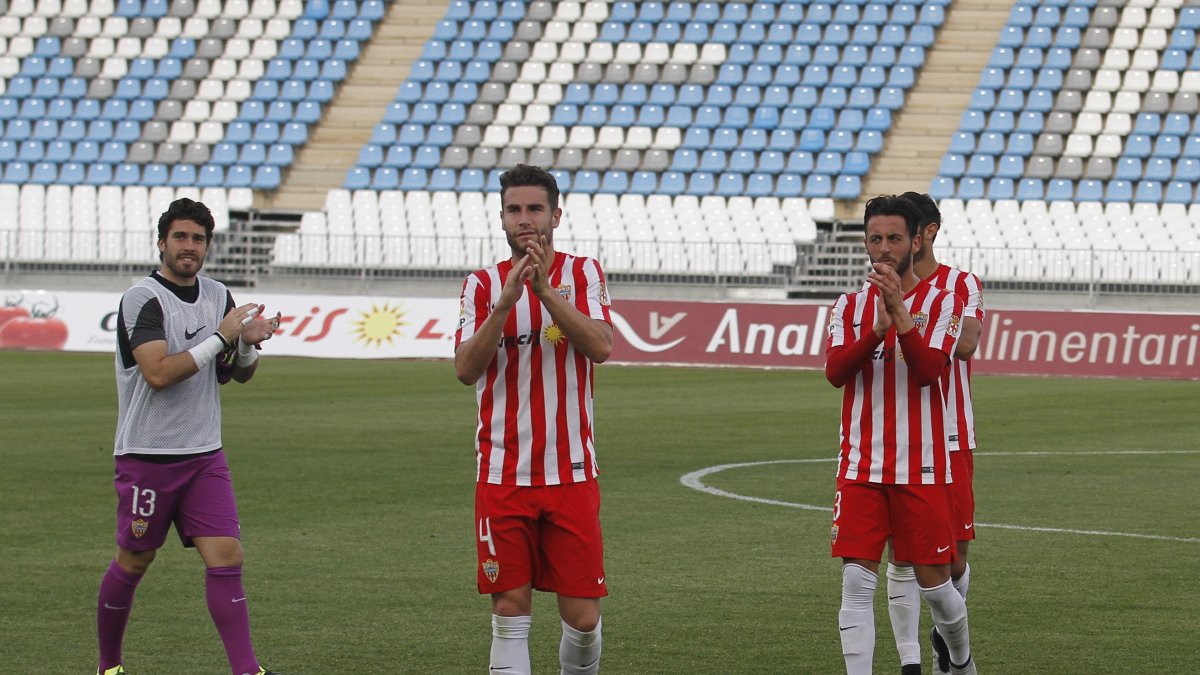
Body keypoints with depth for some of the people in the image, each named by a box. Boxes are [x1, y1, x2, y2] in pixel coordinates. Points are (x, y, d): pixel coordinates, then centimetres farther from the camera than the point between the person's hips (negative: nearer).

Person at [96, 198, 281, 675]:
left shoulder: (217, 296, 9)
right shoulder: (142, 299, -12)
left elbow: (238, 374, 17)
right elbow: (159, 372, -24)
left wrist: (249, 345, -5)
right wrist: (220, 338, -20)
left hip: (204, 456, 5)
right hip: (146, 456, -5)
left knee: (226, 556, -8)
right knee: (133, 562, 7)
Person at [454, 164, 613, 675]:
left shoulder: (583, 274, 4)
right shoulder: (483, 285, 4)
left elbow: (600, 347, -13)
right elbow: (465, 369, -10)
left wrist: (547, 292, -22)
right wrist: (506, 302, -21)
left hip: (571, 474, 0)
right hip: (503, 476, 0)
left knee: (583, 617, 0)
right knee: (510, 613, -2)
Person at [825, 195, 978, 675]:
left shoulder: (942, 304, -1)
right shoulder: (850, 306, 8)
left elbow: (930, 368, -17)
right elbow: (834, 371, -8)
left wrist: (900, 312, -27)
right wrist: (878, 327, -22)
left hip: (922, 469, -2)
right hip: (861, 468, 2)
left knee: (934, 583, 7)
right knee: (856, 583, -8)